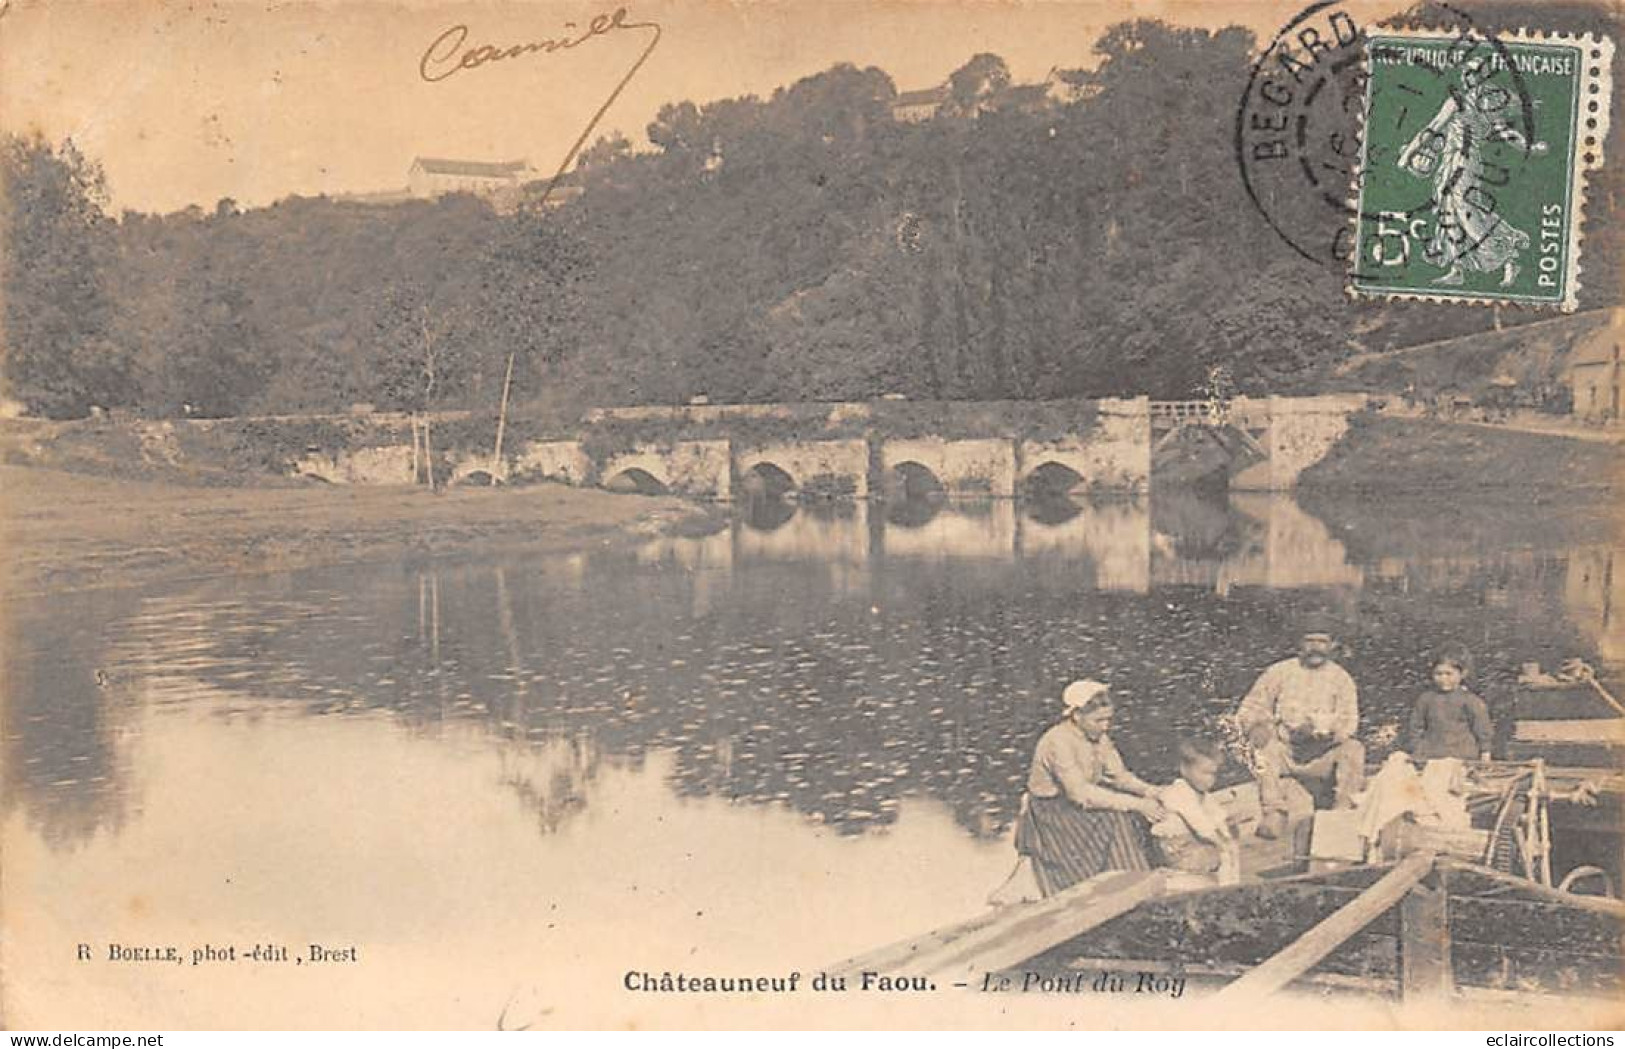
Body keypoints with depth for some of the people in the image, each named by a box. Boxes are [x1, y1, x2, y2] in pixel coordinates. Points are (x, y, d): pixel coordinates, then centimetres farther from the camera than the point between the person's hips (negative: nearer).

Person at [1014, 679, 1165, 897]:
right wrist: (1135, 804, -34)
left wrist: (1149, 791, -19)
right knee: (1114, 820, -26)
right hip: (1052, 811, -8)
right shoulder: (1058, 742, -27)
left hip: (1082, 800, 8)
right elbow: (1081, 793, -33)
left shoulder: (1098, 736, -1)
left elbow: (1118, 774, 1)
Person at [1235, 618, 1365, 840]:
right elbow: (1249, 708, 5)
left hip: (1322, 756, 0)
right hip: (1285, 752, 0)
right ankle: (1274, 814, -25)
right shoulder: (1280, 672, 5)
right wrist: (1258, 726, -19)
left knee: (1353, 749, -27)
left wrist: (1324, 732, -27)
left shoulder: (1341, 678, 7)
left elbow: (1349, 721, -5)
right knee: (1265, 749, -31)